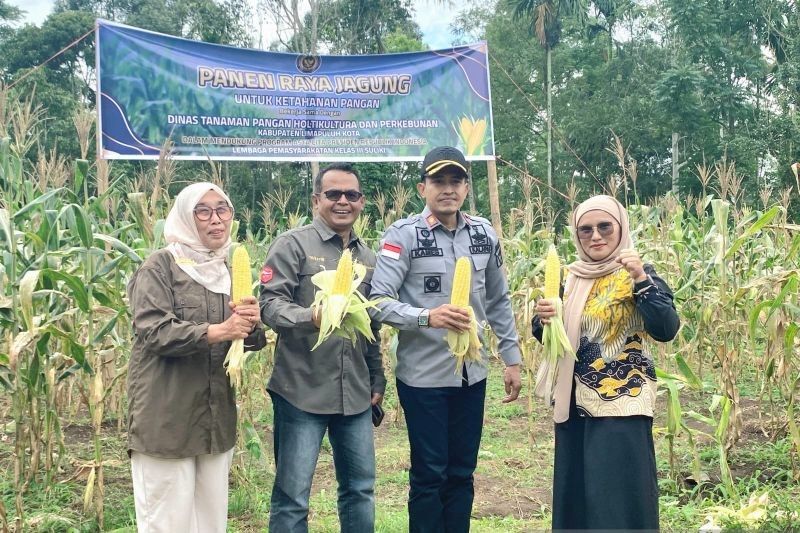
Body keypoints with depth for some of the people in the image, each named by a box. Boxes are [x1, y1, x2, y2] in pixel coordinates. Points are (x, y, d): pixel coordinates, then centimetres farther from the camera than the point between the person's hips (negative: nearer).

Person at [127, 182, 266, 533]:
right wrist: (216, 331, -24)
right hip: (167, 417, -6)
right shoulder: (160, 265, -4)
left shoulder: (231, 269, 15)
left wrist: (251, 326, -9)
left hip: (216, 417, 6)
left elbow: (247, 341, 14)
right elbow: (154, 331, -16)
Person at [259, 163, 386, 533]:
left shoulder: (368, 257, 15)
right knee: (292, 495, 1)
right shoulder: (293, 244, -4)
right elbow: (270, 304, -13)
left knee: (361, 489, 14)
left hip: (356, 394, 6)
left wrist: (377, 381, 18)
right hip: (302, 391, -6)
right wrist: (311, 316, -31)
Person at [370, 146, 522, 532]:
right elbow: (379, 301, -16)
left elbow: (498, 302, 14)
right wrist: (427, 317, -31)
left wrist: (512, 358, 12)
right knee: (429, 475, 6)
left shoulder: (484, 234, 5)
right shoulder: (403, 235, -10)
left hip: (472, 373, 5)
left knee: (462, 473, 14)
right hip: (424, 376, -4)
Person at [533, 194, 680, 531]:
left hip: (622, 404, -6)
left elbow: (666, 330, -20)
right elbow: (546, 337, 13)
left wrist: (641, 280, -29)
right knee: (573, 490, 12)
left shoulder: (638, 275, -6)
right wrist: (543, 318, -9)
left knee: (619, 494, -4)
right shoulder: (570, 277, 9)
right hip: (573, 402, 6)